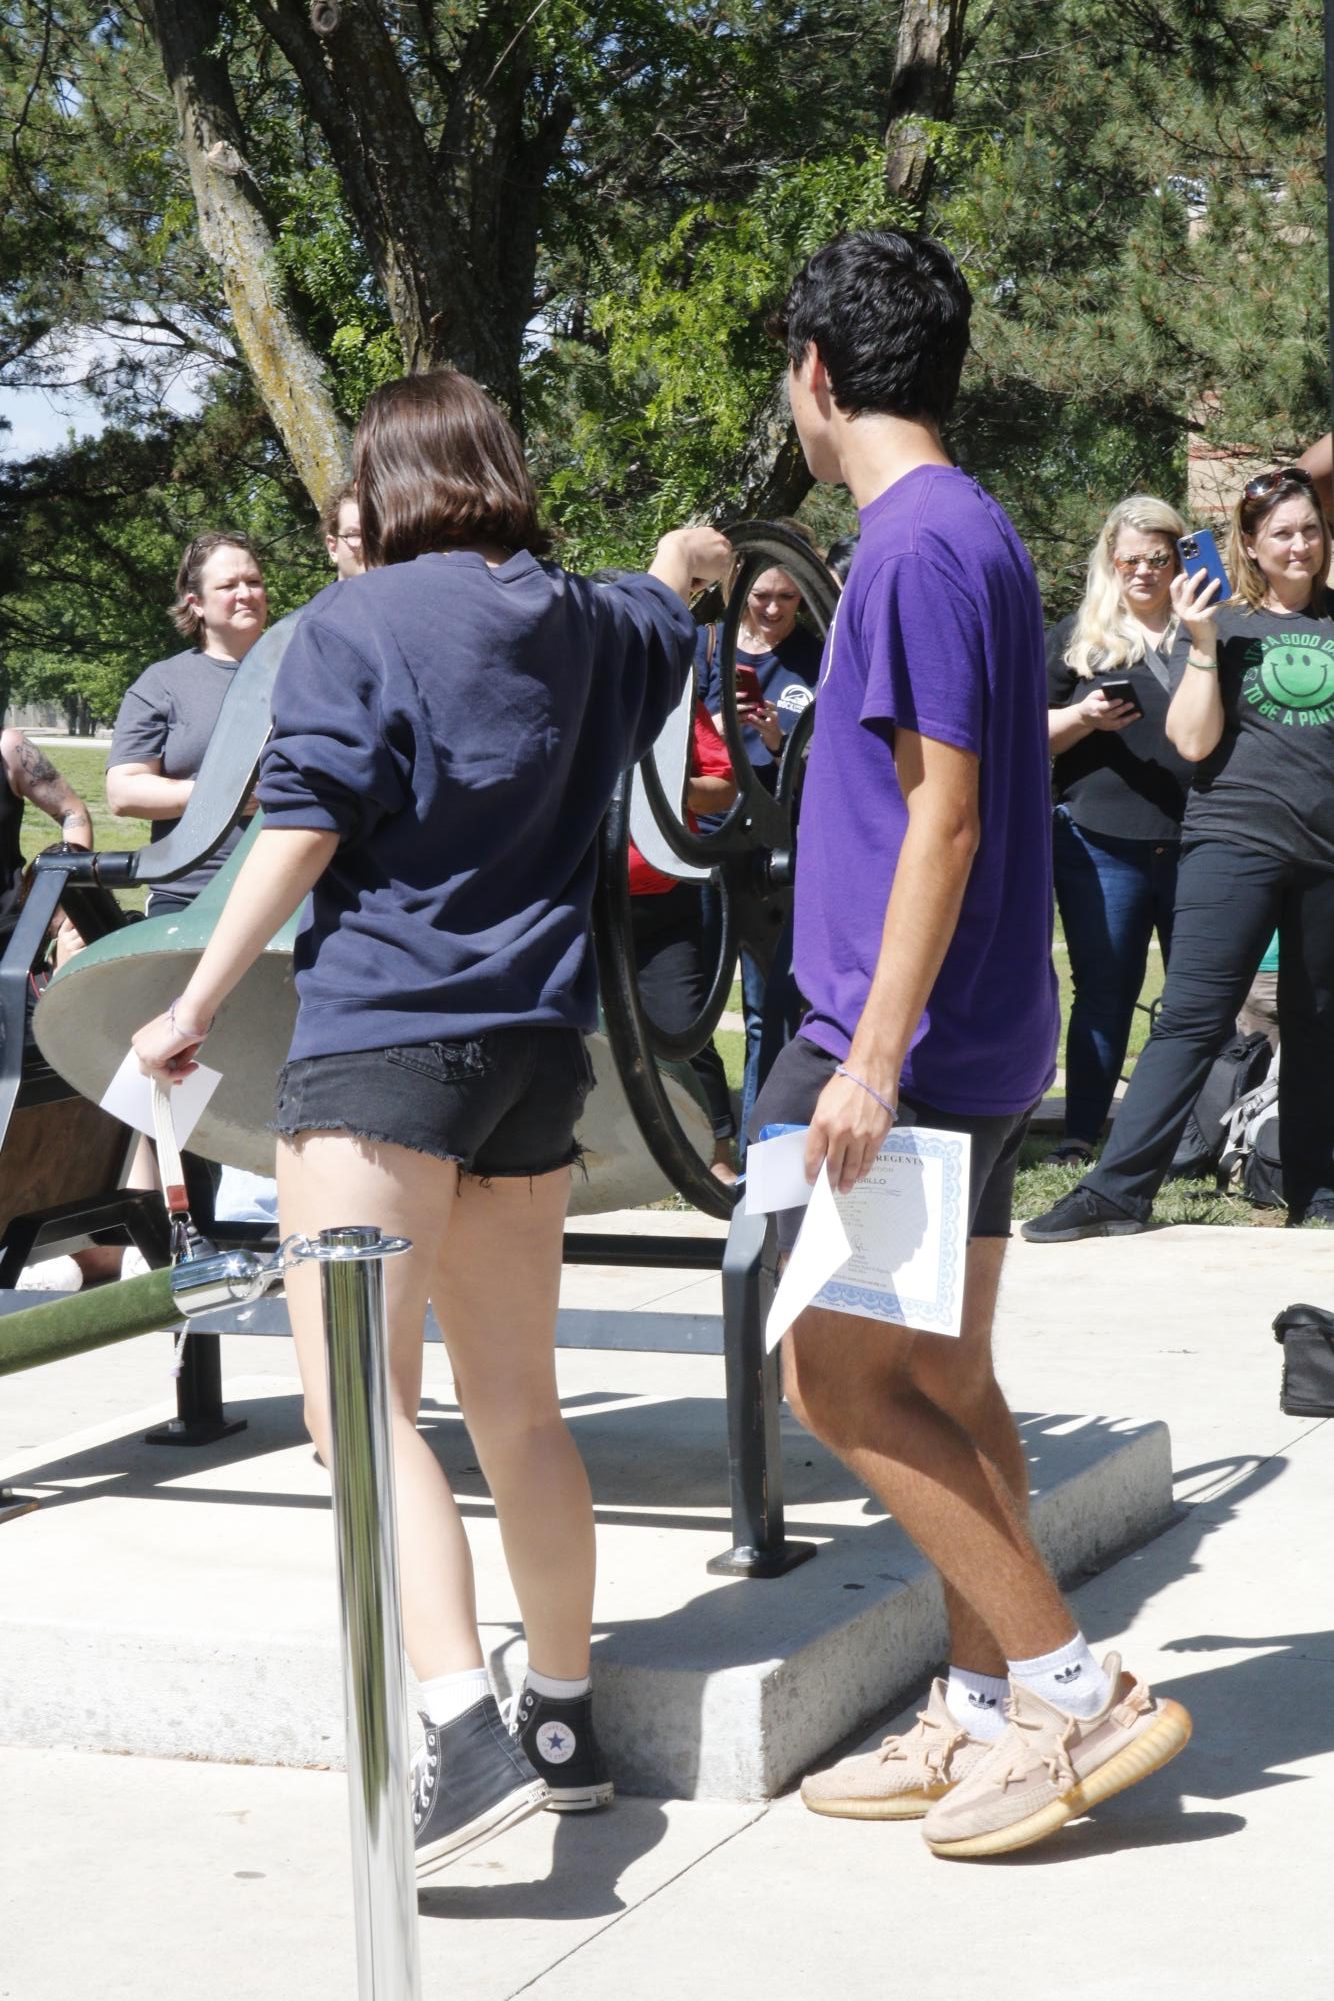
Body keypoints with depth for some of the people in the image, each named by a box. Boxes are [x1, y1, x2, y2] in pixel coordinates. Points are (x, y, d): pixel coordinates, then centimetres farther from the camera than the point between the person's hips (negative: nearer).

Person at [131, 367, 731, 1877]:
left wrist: (196, 1008, -6)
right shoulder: (589, 627, 13)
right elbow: (660, 614, 37)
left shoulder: (355, 623, -5)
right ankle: (563, 1723, 23)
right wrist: (683, 556, 60)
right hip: (536, 1043, 7)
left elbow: (301, 831, -12)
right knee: (516, 1404, 15)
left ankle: (464, 1732, -25)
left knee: (356, 1396, -11)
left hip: (381, 1033, -7)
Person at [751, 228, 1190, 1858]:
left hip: (912, 1037, -10)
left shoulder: (919, 545, -15)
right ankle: (983, 1716, 17)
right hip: (979, 1043, 10)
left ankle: (1075, 1689, -5)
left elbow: (943, 816, -20)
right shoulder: (973, 533, 15)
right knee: (938, 1380, 12)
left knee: (835, 1377, -7)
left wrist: (872, 1054, -23)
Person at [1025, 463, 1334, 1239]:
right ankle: (1117, 1191, -11)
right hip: (1236, 844, -3)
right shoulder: (1228, 626, 3)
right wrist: (1202, 642, -13)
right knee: (1192, 1020, -10)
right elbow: (1195, 742, -6)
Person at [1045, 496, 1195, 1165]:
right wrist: (1084, 718, -11)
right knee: (1103, 990, 3)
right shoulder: (1076, 637, 9)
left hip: (1195, 842, 1)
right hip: (1103, 845, -1)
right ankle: (1080, 1134, 10)